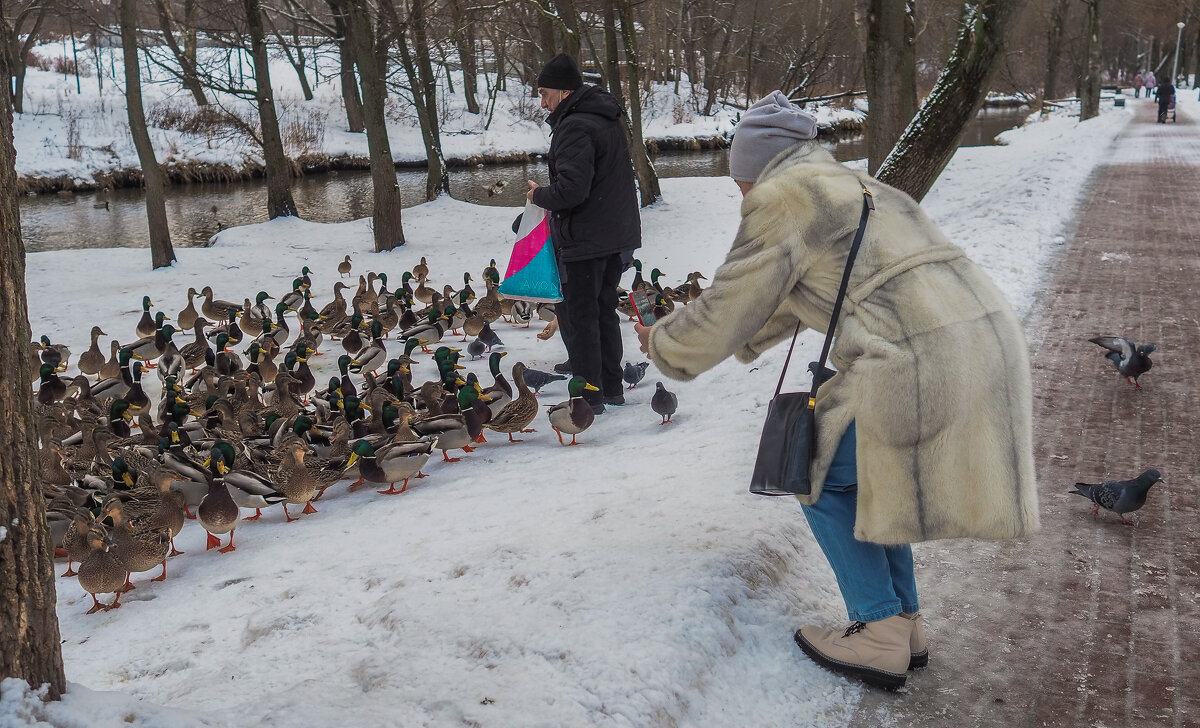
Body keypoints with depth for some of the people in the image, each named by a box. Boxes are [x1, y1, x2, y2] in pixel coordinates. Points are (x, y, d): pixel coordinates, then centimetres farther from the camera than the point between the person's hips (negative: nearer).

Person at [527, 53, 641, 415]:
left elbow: (571, 190, -28)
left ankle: (588, 395, 5)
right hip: (618, 234, 10)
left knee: (577, 316, 0)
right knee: (604, 311, 18)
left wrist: (539, 194, -9)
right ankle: (611, 387, 27)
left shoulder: (575, 127, -20)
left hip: (584, 240, -10)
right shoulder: (609, 118, 12)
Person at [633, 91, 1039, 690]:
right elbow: (792, 296, 38)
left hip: (922, 367, -9)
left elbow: (726, 311, 3)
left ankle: (879, 637, 15)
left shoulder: (781, 198, -1)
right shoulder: (850, 186, 27)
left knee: (821, 475, 12)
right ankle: (906, 624, 30)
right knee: (869, 474, 25)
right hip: (991, 341, 9)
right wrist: (743, 340, 47)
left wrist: (662, 344, 21)